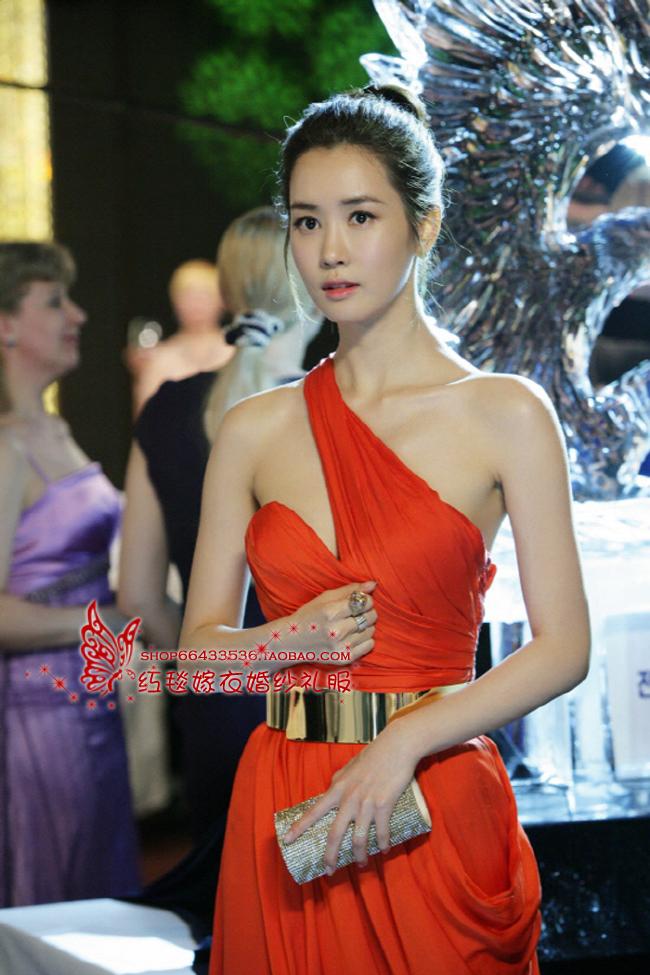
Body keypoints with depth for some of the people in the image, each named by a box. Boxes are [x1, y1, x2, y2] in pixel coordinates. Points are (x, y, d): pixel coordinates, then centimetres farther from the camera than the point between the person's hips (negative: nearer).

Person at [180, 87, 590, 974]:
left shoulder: (506, 415, -4)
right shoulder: (254, 430, 6)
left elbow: (563, 648, -6)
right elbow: (200, 641, 10)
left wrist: (404, 742, -16)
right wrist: (290, 641, -11)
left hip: (434, 803, -3)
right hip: (283, 814, 3)